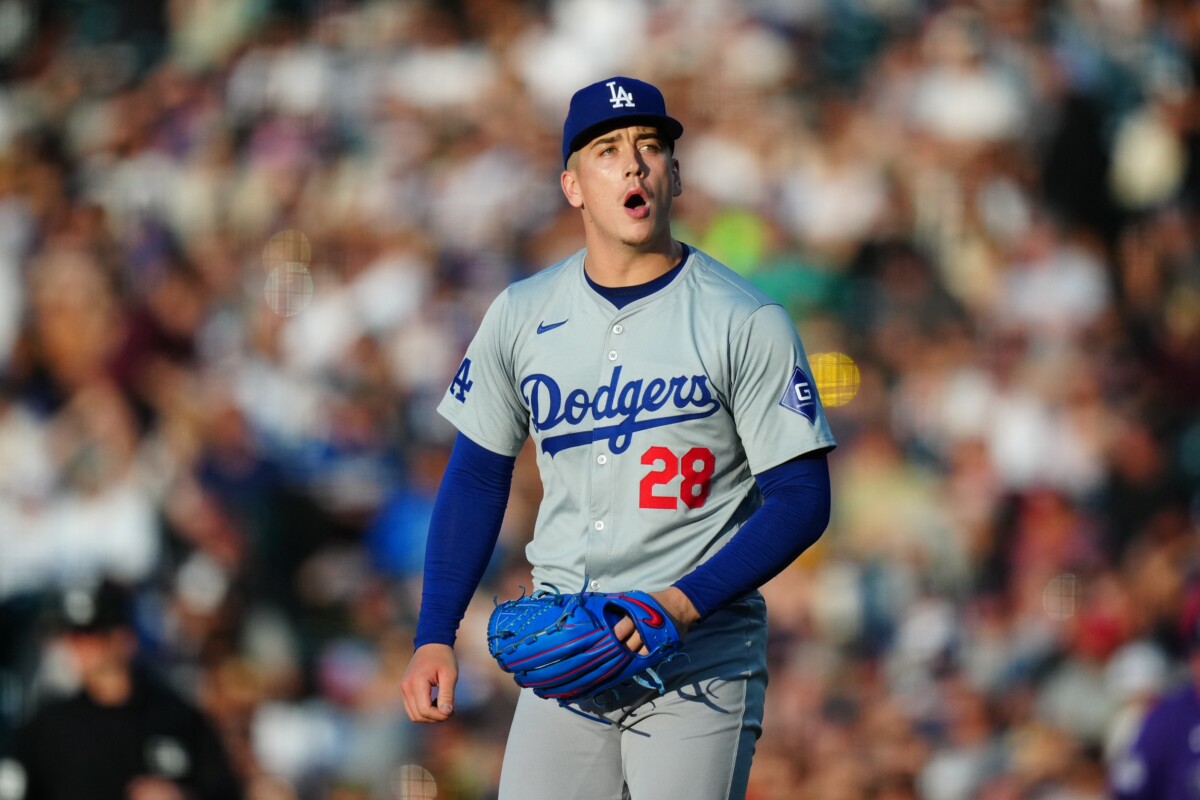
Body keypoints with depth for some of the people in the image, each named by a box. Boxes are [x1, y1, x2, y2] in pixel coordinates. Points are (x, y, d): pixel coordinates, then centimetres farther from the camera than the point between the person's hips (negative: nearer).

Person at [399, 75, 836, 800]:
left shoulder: (749, 324, -6)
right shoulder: (521, 316, 7)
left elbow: (801, 498, -7)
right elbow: (478, 476, 14)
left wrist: (683, 604, -18)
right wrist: (435, 637, 5)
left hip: (700, 664, -3)